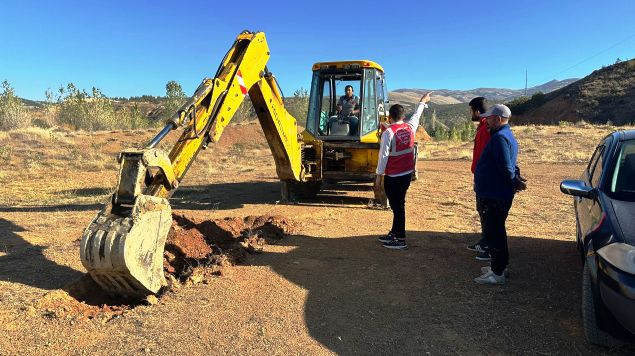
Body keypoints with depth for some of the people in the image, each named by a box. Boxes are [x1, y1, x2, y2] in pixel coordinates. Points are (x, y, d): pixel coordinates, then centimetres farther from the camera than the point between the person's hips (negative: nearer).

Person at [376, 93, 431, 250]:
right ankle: (394, 233, 29)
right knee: (399, 204, 17)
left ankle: (400, 240, 4)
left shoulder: (388, 132, -14)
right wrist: (423, 102, 43)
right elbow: (416, 115, 25)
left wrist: (379, 175, -7)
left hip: (393, 176, -7)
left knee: (397, 206, -1)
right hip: (407, 173, 7)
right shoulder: (410, 127, 4)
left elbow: (383, 155, -15)